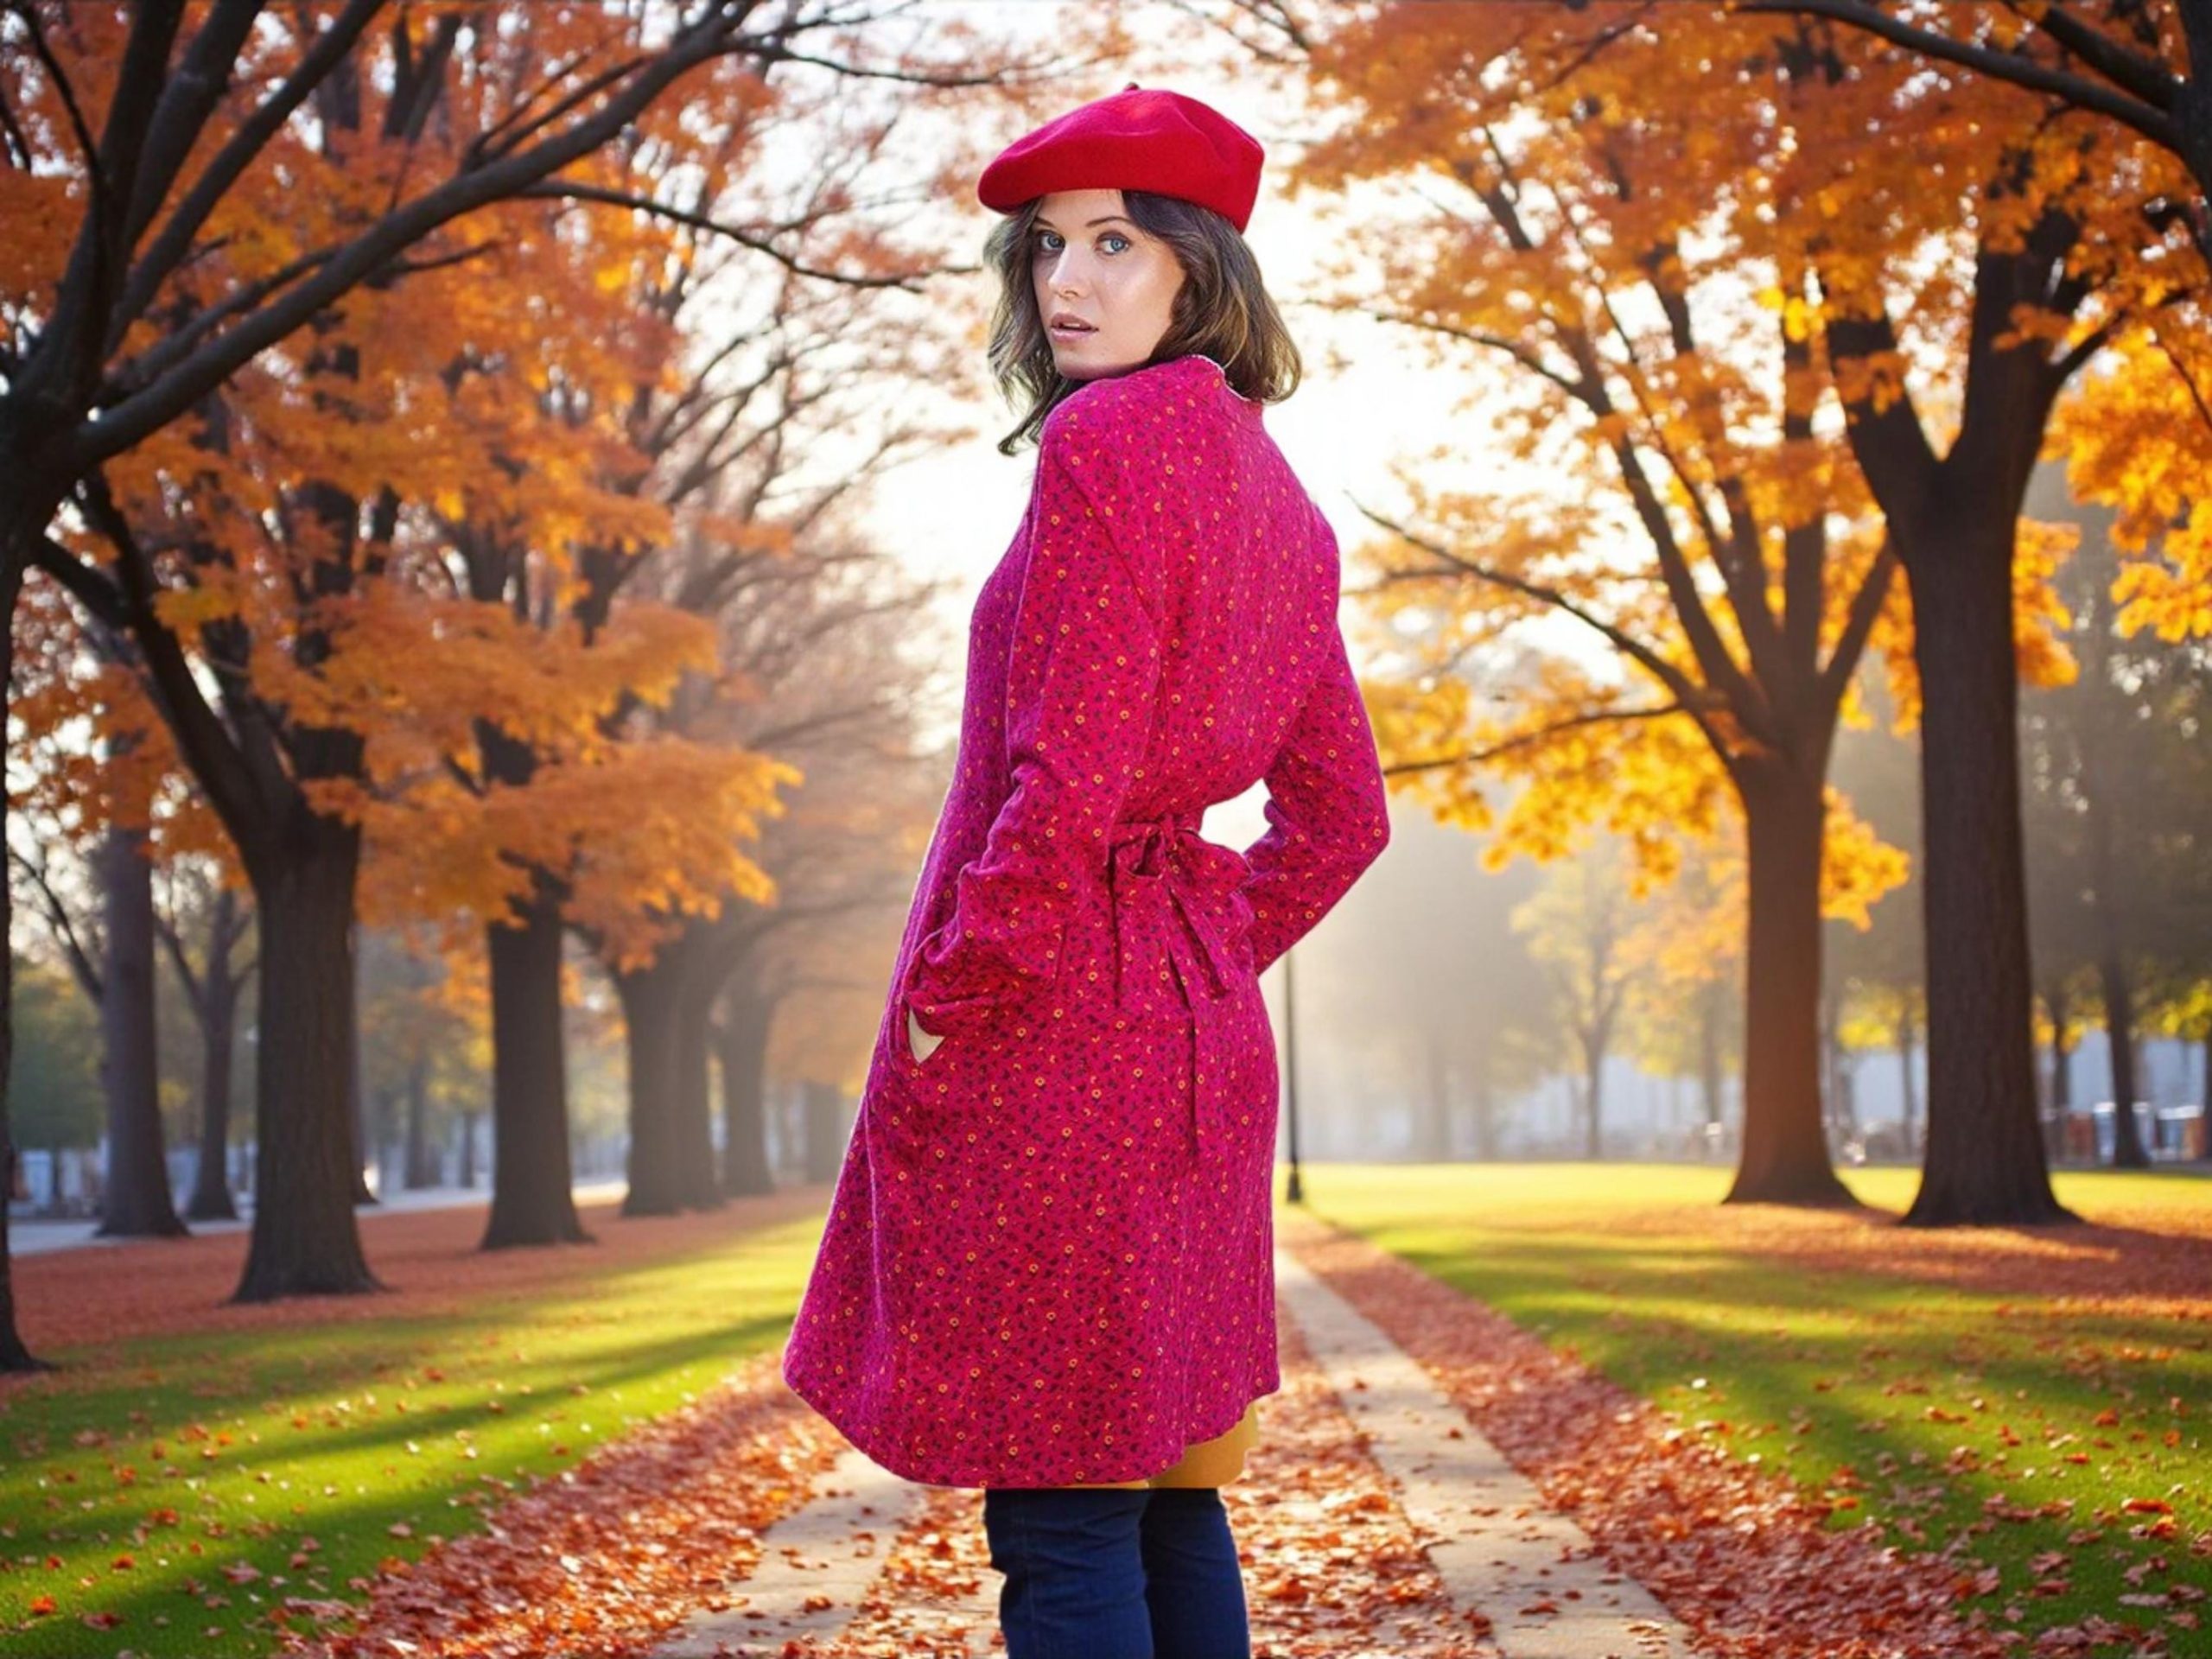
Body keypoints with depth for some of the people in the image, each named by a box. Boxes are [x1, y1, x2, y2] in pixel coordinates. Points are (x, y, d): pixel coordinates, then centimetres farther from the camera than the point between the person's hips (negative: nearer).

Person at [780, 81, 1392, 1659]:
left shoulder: (1108, 441, -12)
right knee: (1166, 1496, 16)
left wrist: (953, 991, -12)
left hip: (1050, 1042, -9)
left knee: (1061, 1523, -5)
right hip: (1198, 1033, 10)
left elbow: (1070, 777, -20)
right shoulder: (1274, 495, 16)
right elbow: (1340, 816, 20)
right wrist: (1200, 956, 16)